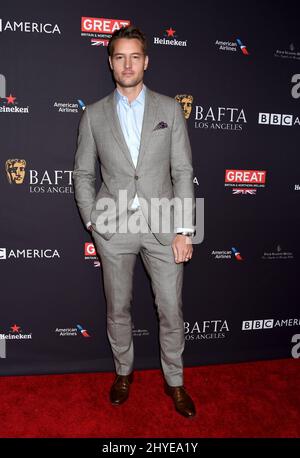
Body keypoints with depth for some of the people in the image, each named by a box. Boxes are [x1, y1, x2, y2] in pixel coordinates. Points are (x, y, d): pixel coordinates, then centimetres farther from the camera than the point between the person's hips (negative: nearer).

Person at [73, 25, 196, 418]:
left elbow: (183, 172, -1)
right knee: (118, 309, 14)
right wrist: (92, 222, -1)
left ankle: (175, 381, 30)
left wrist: (184, 230, -7)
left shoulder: (170, 109, 2)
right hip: (114, 228, 1)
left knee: (171, 311, 7)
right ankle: (124, 371, 39)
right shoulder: (94, 115, 5)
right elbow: (83, 174, 9)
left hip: (163, 226, 0)